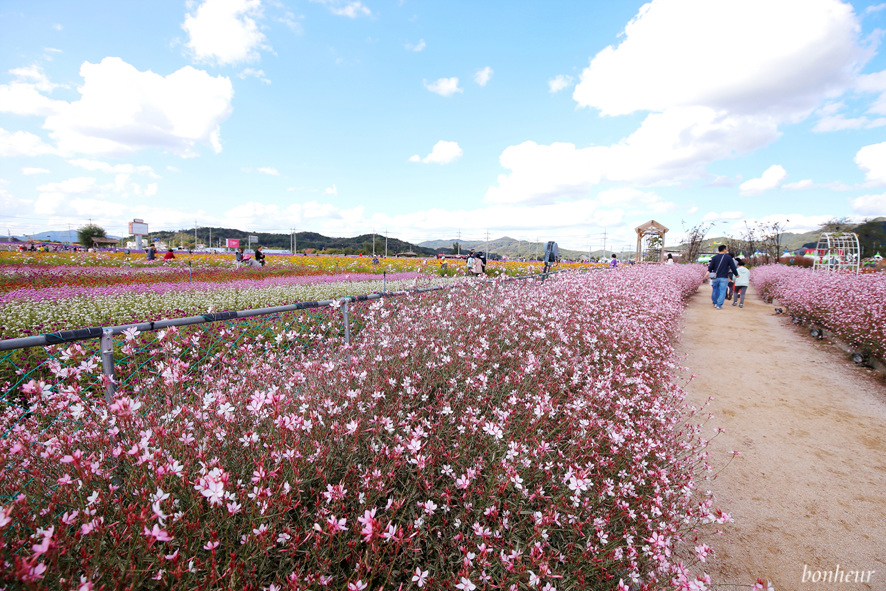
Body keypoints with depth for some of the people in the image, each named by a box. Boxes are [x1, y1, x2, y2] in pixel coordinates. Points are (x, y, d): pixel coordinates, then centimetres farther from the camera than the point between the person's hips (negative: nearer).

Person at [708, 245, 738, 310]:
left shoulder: (715, 257, 2)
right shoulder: (728, 257, -1)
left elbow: (710, 267, -3)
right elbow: (733, 267, 1)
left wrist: (709, 271, 19)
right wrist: (736, 274, 16)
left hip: (715, 277, 2)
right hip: (724, 277, -2)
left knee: (715, 290, 16)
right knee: (722, 291, 1)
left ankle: (715, 303, 26)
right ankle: (719, 305, -3)